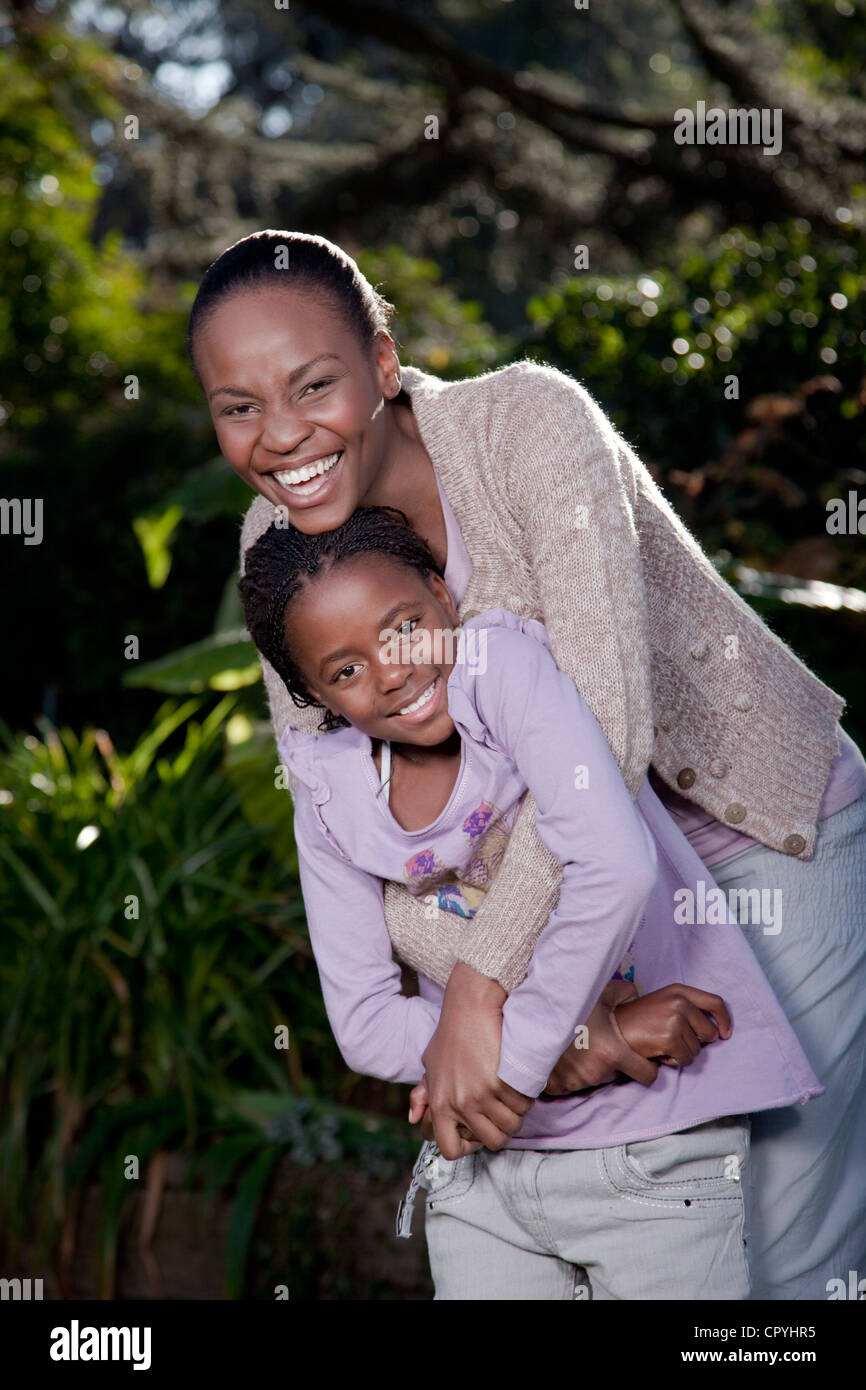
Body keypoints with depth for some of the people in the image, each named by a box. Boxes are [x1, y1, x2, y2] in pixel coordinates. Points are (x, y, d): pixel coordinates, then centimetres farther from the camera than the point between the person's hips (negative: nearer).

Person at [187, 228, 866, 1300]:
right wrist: (501, 1002, -25)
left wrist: (481, 985, -41)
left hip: (770, 830, -5)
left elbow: (606, 724, -39)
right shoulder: (280, 541, -12)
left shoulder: (531, 422, -30)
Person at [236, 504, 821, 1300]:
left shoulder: (503, 664, -16)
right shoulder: (331, 801, -2)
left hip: (654, 1146, -4)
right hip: (483, 1158, 4)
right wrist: (595, 1040, -17)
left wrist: (517, 1060, -23)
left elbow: (617, 868, -30)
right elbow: (366, 1026, -5)